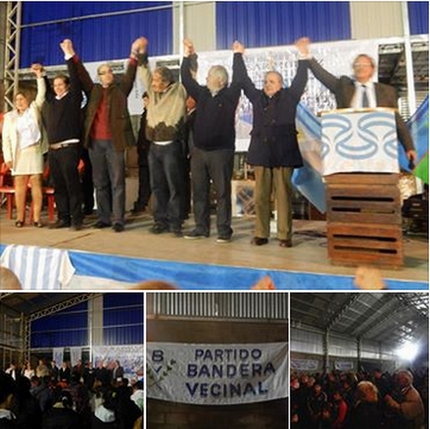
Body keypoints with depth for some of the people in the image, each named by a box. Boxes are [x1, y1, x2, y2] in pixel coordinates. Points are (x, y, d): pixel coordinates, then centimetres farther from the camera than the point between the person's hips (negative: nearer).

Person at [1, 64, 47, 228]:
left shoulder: (35, 109, 12)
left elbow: (42, 94, 1)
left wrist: (39, 75, -9)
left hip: (35, 151, -1)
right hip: (18, 154, 1)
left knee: (36, 183, -3)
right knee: (20, 185, -1)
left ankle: (37, 218, -3)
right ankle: (20, 217, 3)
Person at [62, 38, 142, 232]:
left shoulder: (121, 90, 9)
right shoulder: (93, 90, 15)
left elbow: (130, 75, -4)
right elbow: (81, 75, 9)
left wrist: (134, 55, -18)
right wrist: (71, 55, -2)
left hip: (114, 142, -3)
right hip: (95, 142, 3)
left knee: (117, 183, -3)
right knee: (100, 183, 8)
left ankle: (118, 220, -2)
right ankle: (103, 218, 16)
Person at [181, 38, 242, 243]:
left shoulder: (230, 95, -2)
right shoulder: (202, 93, 11)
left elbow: (238, 80, -11)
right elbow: (186, 80, 12)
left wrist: (237, 56, -10)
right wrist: (187, 56, 7)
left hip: (221, 151, -5)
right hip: (199, 151, 5)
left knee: (222, 192, 0)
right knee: (199, 191, 8)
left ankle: (224, 230, 5)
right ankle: (201, 227, 17)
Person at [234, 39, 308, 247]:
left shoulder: (289, 97, 6)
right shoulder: (257, 97, 14)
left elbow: (300, 80, -1)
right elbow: (244, 81, 16)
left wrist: (303, 58, -7)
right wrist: (239, 56, 16)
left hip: (283, 153, -3)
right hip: (261, 152, 3)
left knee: (283, 196, -1)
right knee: (261, 196, 4)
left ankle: (285, 235, 3)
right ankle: (261, 234, 10)